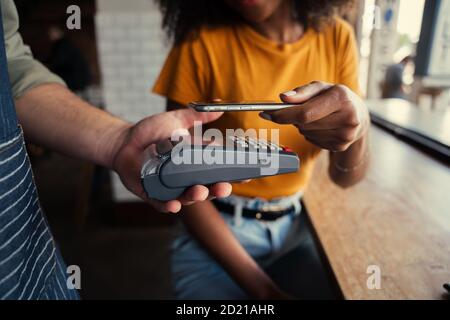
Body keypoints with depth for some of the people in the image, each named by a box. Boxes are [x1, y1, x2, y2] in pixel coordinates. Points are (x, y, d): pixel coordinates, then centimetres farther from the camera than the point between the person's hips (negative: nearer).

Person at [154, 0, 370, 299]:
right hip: (215, 231, -2)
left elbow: (346, 177, -3)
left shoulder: (337, 38, -5)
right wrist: (261, 288, -16)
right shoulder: (202, 44, -13)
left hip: (295, 227, 3)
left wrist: (357, 124, -26)